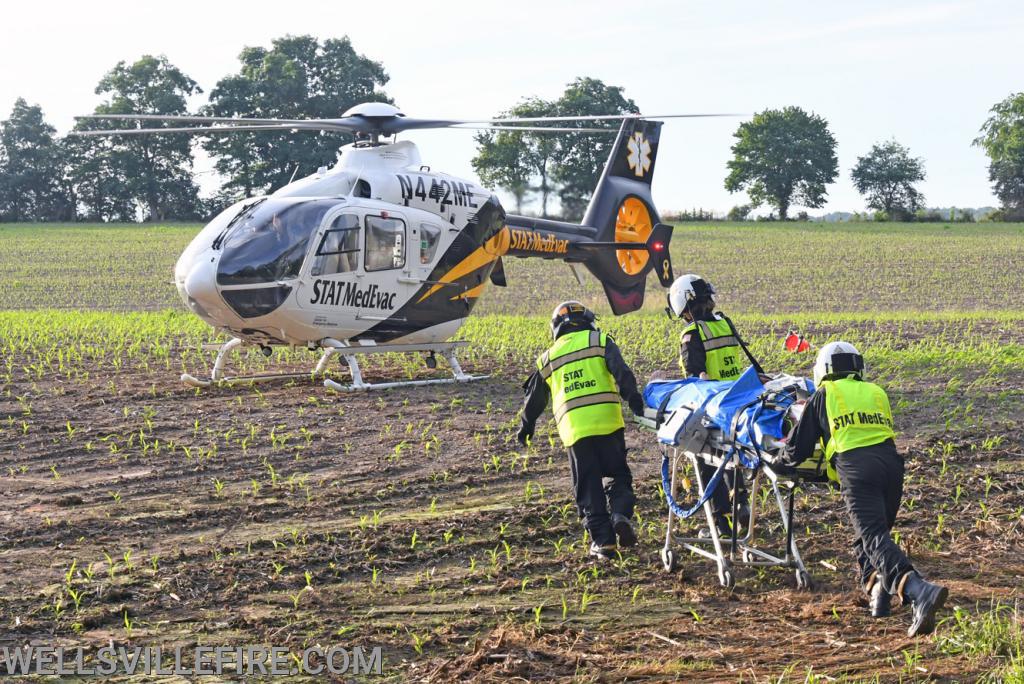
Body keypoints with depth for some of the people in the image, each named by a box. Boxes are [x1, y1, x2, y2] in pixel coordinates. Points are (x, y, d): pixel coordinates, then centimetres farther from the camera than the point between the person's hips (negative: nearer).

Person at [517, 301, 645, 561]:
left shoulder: (548, 357, 19)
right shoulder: (600, 341, 10)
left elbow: (535, 397, 30)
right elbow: (622, 373, -7)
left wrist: (526, 425, 44)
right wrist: (634, 400, -9)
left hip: (573, 428, 1)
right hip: (607, 421, -1)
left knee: (588, 486, 8)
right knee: (616, 474, 13)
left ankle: (602, 539, 3)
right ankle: (621, 515, -11)